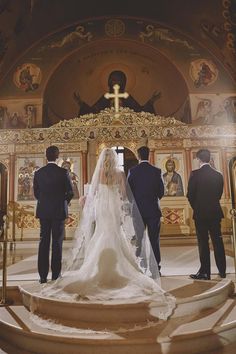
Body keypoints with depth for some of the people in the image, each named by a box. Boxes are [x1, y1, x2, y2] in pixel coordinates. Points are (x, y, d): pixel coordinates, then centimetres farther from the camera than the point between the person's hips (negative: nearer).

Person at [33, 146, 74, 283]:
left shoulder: (38, 173, 0)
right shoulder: (63, 172, -9)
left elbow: (36, 192, 6)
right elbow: (70, 192, -7)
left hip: (43, 211, 3)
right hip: (59, 211, -2)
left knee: (44, 242, 8)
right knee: (57, 243, 5)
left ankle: (43, 275, 11)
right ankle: (56, 275, 10)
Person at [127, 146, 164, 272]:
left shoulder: (132, 171, -6)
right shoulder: (157, 171, -3)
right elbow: (161, 191, 0)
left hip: (138, 210, 0)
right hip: (153, 209, 0)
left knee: (138, 240, 9)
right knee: (154, 240, 7)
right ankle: (156, 267, 11)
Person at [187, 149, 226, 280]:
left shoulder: (195, 174, -11)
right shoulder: (218, 175, 2)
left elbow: (190, 194, -9)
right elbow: (219, 194, 8)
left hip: (200, 213, -4)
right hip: (216, 212, 4)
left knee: (203, 243, 1)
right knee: (218, 241, 13)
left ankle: (205, 272, 7)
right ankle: (222, 270, 22)